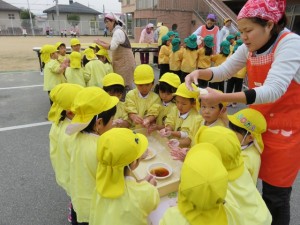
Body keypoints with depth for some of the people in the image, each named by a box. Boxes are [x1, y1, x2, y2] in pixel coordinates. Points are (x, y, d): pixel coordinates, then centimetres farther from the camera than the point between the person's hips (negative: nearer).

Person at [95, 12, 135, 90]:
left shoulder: (118, 32, -14)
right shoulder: (117, 31, 16)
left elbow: (112, 47, -24)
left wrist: (99, 43, -12)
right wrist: (103, 43, 4)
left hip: (125, 62, -10)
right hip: (122, 61, 10)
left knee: (124, 84, -9)